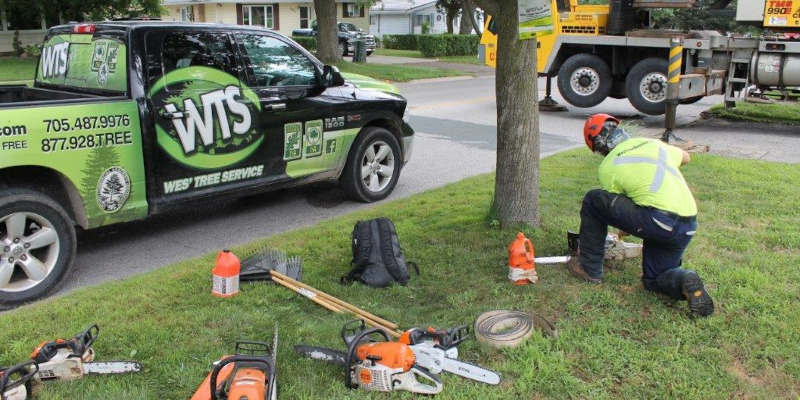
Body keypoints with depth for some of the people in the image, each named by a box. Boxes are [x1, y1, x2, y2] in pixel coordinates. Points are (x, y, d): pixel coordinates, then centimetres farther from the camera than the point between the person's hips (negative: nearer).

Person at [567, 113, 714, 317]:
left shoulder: (607, 167, 4)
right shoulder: (651, 143, 19)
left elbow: (614, 208, 14)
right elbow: (685, 157, 38)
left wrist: (625, 229, 33)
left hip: (658, 221, -7)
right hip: (688, 227, 7)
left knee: (593, 201, 9)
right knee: (654, 280, 25)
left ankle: (590, 268, 16)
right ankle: (685, 281, -7)